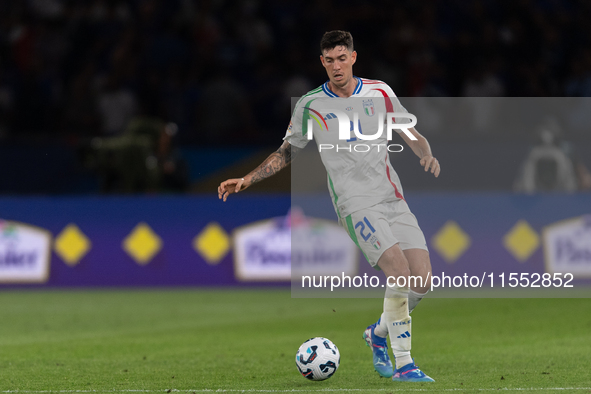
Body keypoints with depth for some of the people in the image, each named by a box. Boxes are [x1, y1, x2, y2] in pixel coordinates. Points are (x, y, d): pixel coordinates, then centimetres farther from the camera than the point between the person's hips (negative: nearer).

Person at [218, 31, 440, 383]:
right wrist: (245, 181, 7)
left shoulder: (380, 93, 9)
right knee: (401, 273, -23)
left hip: (394, 199, 4)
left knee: (423, 281, -7)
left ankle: (379, 333, 21)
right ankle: (402, 364, -15)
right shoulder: (311, 105, 4)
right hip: (357, 204, -4)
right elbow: (287, 153, 15)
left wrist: (427, 154, -7)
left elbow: (412, 134, 15)